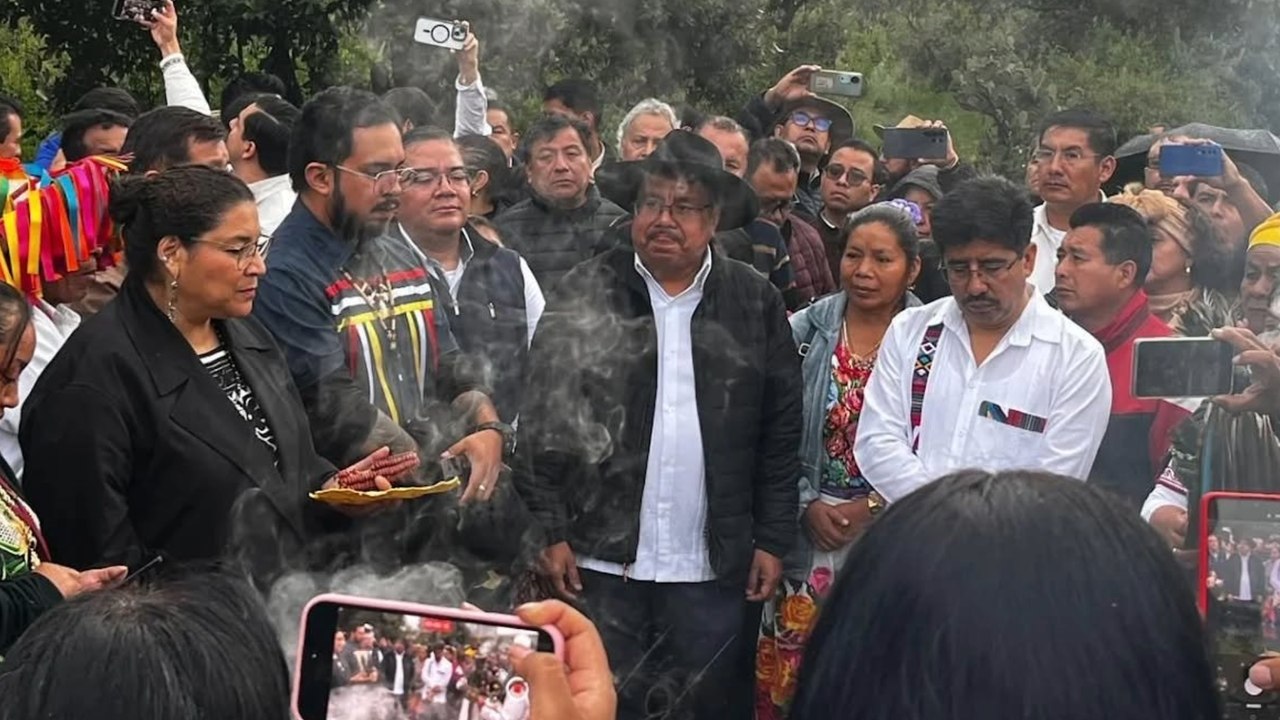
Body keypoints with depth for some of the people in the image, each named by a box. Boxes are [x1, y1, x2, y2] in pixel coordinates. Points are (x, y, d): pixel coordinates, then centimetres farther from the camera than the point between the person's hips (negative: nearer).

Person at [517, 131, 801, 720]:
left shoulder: (755, 303, 4)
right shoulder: (584, 295, 0)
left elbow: (780, 434, 5)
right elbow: (541, 421, -1)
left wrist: (773, 540, 3)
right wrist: (550, 532, -6)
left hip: (713, 567, 1)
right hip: (601, 560, -1)